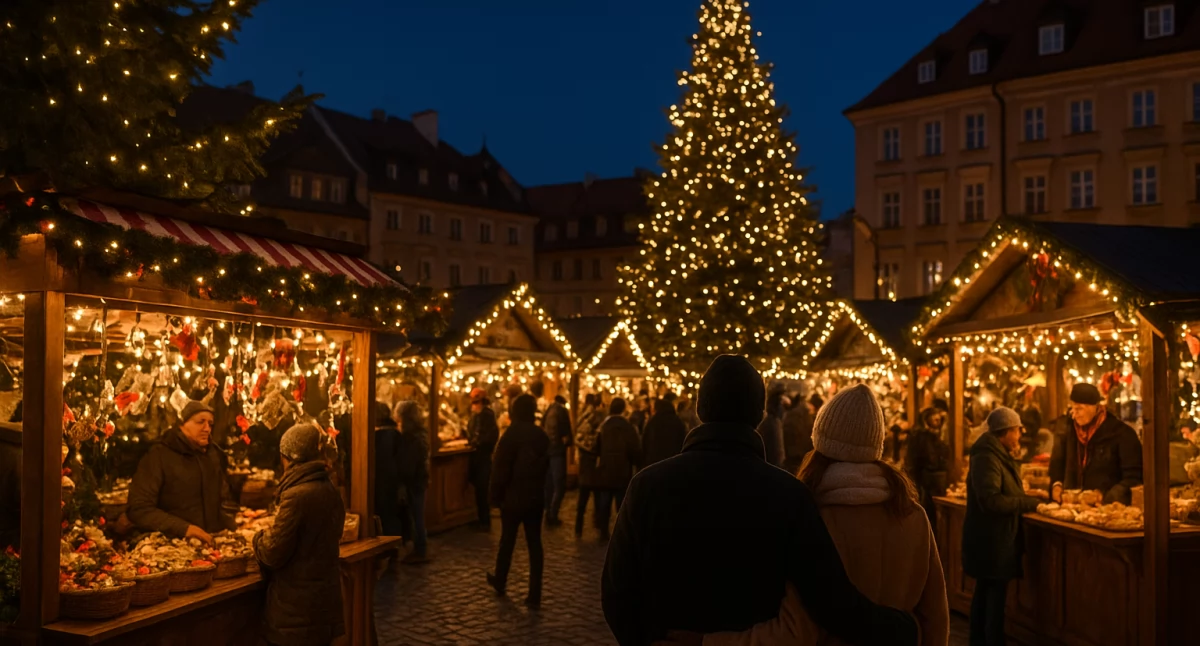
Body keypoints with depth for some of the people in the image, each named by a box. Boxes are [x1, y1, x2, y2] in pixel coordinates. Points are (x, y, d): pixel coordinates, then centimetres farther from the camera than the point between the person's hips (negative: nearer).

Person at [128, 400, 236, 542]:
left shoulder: (213, 454, 15)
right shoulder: (158, 456, -3)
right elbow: (139, 509, -10)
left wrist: (234, 531, 7)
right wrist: (183, 528, -19)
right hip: (174, 544, -4)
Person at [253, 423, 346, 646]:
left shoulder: (297, 496, -21)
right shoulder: (330, 490, 3)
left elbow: (273, 554, -17)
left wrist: (260, 536, 3)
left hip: (299, 605, -8)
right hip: (326, 595, 8)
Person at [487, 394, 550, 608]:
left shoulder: (511, 435, -14)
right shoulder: (542, 436, 1)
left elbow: (501, 469, -13)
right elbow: (546, 464, 9)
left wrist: (496, 496, -4)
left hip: (513, 497, -4)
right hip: (536, 496, 4)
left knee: (507, 541, 14)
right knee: (535, 544, 4)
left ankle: (499, 582, 33)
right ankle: (535, 595, 3)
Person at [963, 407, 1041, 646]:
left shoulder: (998, 455, 13)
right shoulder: (986, 458, -21)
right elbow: (991, 500, -29)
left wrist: (1027, 496, 6)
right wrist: (1029, 502, -22)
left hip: (994, 538, 11)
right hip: (990, 539, -11)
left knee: (985, 591, 17)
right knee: (995, 593, -3)